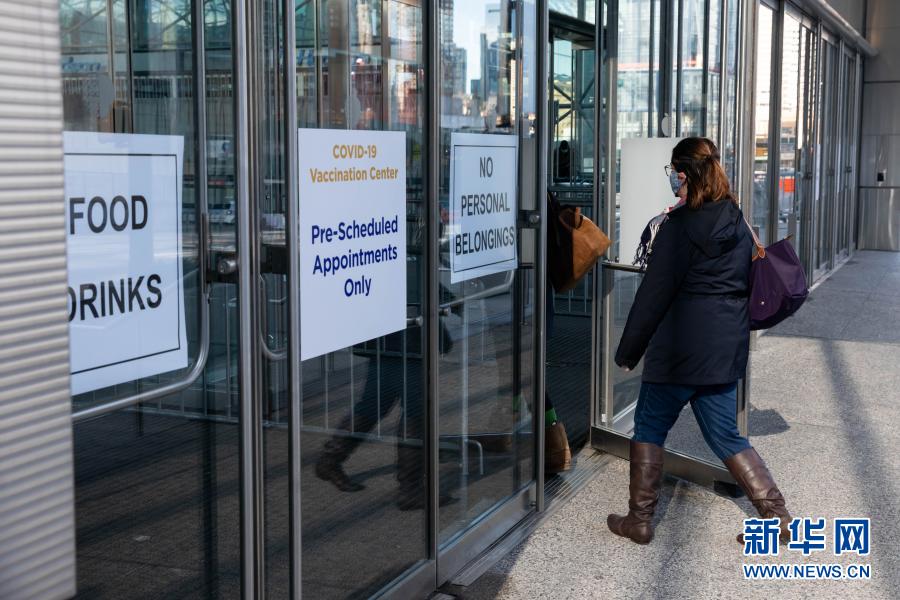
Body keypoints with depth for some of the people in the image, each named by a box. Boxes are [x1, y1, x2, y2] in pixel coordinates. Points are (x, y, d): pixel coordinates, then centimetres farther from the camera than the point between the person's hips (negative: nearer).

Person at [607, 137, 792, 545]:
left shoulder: (680, 226, -13)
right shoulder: (737, 223, 9)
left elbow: (654, 293, -12)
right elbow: (747, 284, 17)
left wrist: (627, 351, -6)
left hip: (681, 347, -7)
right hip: (727, 346, 7)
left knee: (649, 429, 9)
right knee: (726, 435, 15)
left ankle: (640, 519, 15)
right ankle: (775, 515, 10)